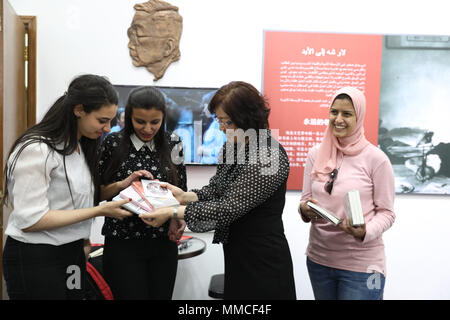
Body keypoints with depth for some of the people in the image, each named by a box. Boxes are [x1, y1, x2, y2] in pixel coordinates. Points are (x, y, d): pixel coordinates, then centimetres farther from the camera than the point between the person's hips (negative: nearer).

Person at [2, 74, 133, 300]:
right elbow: (30, 220, -22)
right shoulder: (37, 150, -18)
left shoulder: (81, 147, 10)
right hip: (35, 259, -8)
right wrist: (100, 211, -21)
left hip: (73, 254, 8)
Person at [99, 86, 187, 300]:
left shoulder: (172, 144, 1)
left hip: (164, 242, 3)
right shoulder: (112, 144, -6)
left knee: (162, 295, 12)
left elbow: (180, 190, 9)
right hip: (123, 243, -2)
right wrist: (121, 184, -18)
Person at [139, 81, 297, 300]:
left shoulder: (268, 157, -23)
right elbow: (216, 189, 11)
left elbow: (228, 208, -25)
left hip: (263, 264, -8)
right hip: (237, 257, 8)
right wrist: (186, 196, -7)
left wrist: (172, 213, -23)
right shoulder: (232, 146, 4)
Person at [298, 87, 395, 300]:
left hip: (361, 264, -4)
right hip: (318, 258, 4)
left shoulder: (376, 158, -8)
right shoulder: (315, 154, 4)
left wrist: (366, 232, -23)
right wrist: (305, 210, -12)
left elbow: (386, 212, -5)